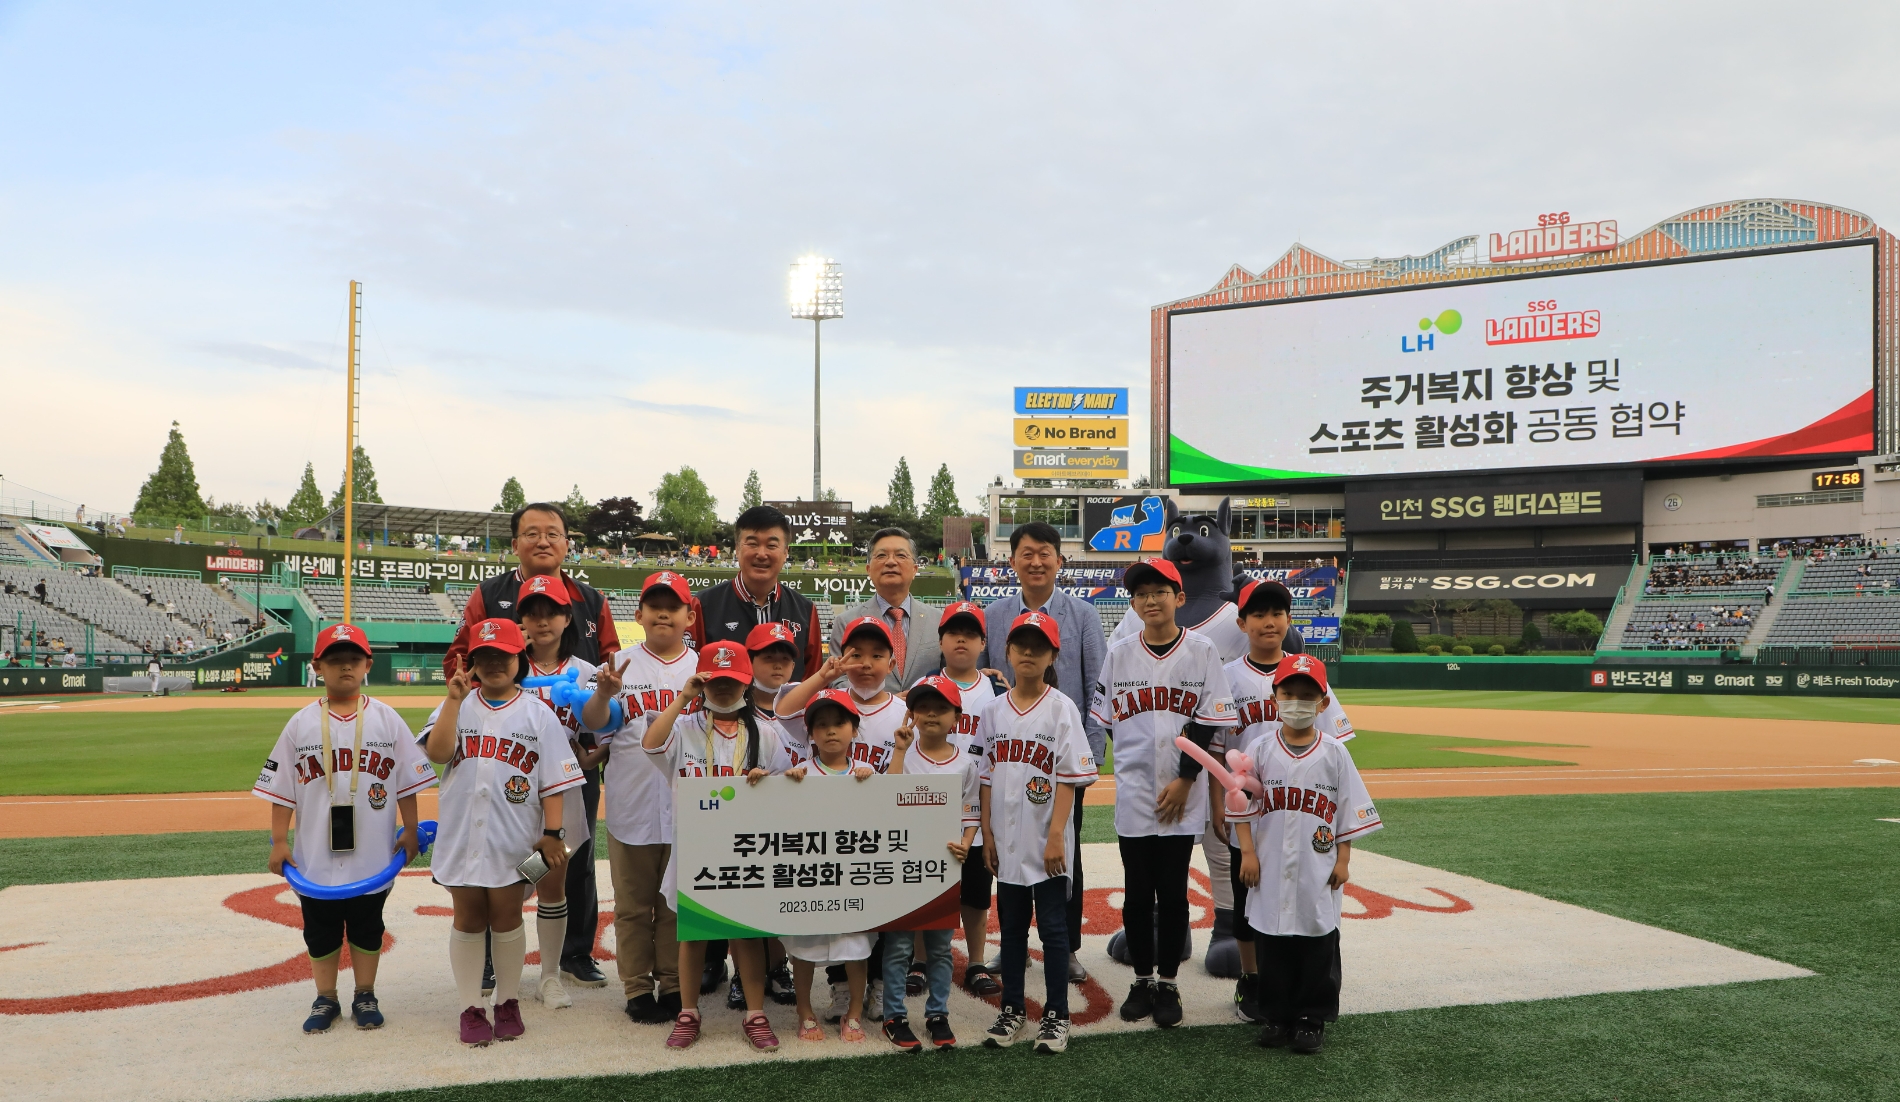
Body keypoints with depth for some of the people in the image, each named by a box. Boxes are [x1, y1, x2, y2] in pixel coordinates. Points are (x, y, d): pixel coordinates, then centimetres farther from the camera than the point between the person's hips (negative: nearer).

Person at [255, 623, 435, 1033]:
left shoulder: (386, 719, -1)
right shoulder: (302, 723, -1)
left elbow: (407, 783, 2)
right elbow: (282, 788, 2)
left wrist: (410, 831, 0)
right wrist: (279, 841, -1)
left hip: (373, 856, 0)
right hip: (316, 857, 1)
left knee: (367, 926, 12)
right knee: (320, 930, 12)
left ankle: (365, 996, 27)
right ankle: (325, 999, 27)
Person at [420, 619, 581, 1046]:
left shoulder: (537, 714, 0)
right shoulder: (457, 707, 5)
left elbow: (553, 781, -2)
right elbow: (437, 752, -14)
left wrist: (552, 833, -8)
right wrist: (454, 699, -18)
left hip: (513, 838, -1)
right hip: (462, 835, 2)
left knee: (506, 918, 8)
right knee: (468, 919, 10)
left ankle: (508, 1003, 22)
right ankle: (471, 1008, 20)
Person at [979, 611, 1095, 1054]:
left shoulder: (1061, 708, -7)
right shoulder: (995, 711, 6)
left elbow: (1069, 778, -10)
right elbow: (988, 776, 10)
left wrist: (1056, 836, -15)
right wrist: (987, 832, 6)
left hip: (1047, 842, -4)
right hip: (1007, 842, 4)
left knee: (1053, 927, 4)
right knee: (1011, 927, 14)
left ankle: (1056, 1016, 16)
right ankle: (1012, 1011, 26)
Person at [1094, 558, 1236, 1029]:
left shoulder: (1201, 650, -2)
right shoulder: (1120, 653, 3)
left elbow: (1208, 721, -5)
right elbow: (1107, 720, 8)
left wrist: (1184, 779, -10)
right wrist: (1136, 762, 3)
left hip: (1182, 795, -2)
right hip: (1134, 792, 2)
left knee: (1173, 892, 4)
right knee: (1137, 893, 7)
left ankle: (1168, 985, 17)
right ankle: (1142, 981, 21)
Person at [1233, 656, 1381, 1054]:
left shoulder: (1334, 754, -1)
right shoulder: (1260, 751, -1)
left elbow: (1348, 811, 3)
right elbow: (1242, 805, 2)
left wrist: (1343, 860, 0)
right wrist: (1248, 853, -4)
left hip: (1318, 874, 0)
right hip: (1270, 871, 1)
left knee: (1319, 945, 7)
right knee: (1271, 944, 8)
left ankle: (1313, 1018, 21)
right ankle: (1276, 1016, 21)